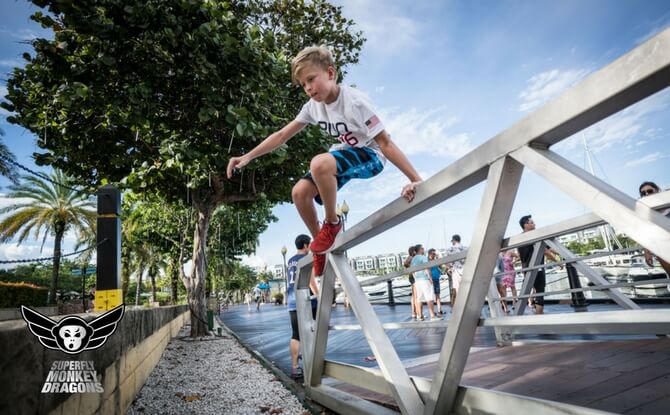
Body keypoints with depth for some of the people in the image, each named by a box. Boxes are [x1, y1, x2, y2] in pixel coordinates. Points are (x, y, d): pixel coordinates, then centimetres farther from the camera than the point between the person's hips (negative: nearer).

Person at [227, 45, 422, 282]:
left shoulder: (354, 102, -25)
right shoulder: (313, 106, -6)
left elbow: (385, 142, -27)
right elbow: (282, 135, -1)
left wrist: (416, 181, -30)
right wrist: (248, 156, -9)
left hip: (370, 156, -7)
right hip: (344, 155, 7)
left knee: (319, 163, -36)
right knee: (300, 192, -12)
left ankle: (332, 223, -12)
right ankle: (321, 247, 11)